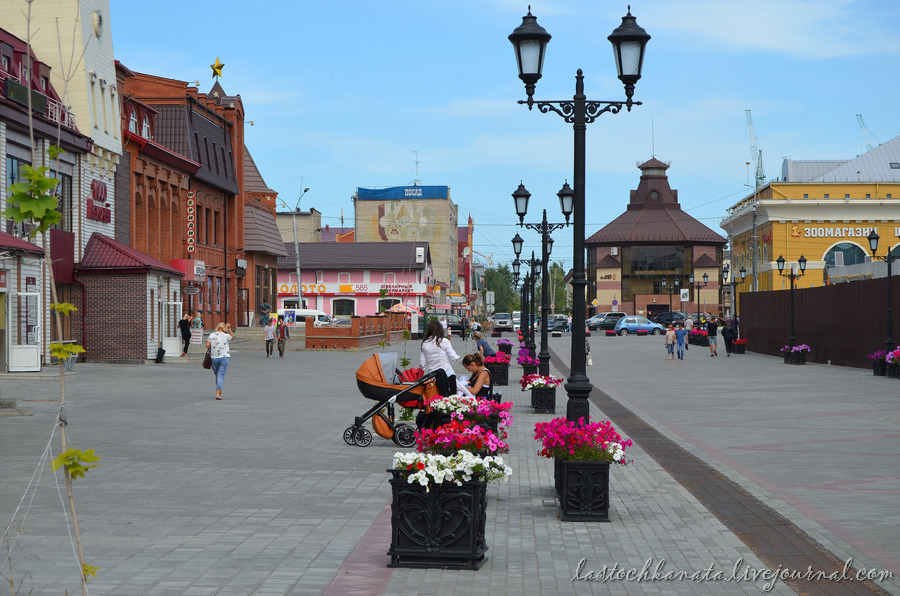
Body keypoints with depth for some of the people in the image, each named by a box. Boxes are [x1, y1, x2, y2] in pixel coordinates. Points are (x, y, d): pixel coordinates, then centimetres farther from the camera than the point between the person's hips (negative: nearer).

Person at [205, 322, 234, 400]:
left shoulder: (211, 335, 0)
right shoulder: (226, 336, -3)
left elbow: (207, 345, -5)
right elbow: (232, 337, 18)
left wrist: (212, 347, 13)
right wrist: (229, 328, 17)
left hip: (214, 358, 3)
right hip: (224, 358, -3)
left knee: (217, 376, 16)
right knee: (221, 376, -3)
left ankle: (220, 393, 25)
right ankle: (218, 394, -14)